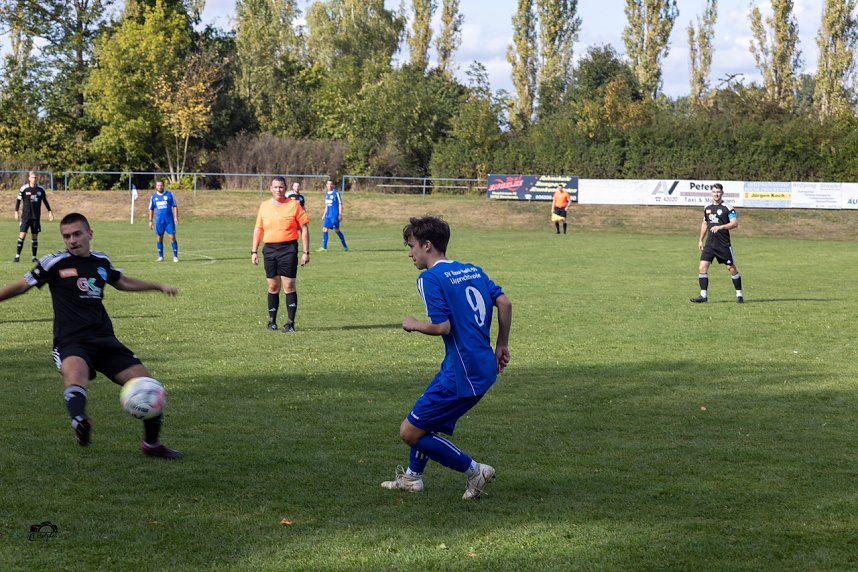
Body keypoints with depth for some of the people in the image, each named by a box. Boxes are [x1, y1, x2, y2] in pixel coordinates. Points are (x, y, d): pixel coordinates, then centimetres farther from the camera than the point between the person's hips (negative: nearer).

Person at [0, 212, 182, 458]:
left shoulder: (101, 261, 13)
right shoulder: (55, 263, 0)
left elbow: (122, 281, 34)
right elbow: (21, 286, 10)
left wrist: (158, 286, 40)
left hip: (104, 339, 5)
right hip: (71, 342, -5)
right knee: (76, 371, -40)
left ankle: (151, 444, 14)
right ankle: (80, 423, -66)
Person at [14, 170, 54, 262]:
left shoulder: (41, 189, 2)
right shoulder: (24, 188, -6)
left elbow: (45, 200, 14)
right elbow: (18, 200, 1)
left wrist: (49, 211, 14)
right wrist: (16, 212, -3)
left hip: (36, 217, 3)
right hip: (25, 216, -3)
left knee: (35, 236, 7)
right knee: (22, 234, -11)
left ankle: (34, 257, 14)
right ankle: (17, 256, -8)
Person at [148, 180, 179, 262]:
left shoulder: (169, 194, 2)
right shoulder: (154, 196, 8)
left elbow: (174, 206, 1)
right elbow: (151, 209, 13)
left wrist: (176, 217, -8)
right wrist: (150, 221, 7)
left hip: (169, 220, -2)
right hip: (159, 220, 2)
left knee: (172, 237, -6)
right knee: (159, 239, 3)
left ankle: (175, 256, -1)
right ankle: (160, 256, 13)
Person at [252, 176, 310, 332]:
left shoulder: (294, 205, 0)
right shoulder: (264, 206, 10)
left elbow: (304, 229, 1)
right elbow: (258, 229, 15)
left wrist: (306, 252, -4)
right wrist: (254, 251, 9)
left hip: (288, 249, -3)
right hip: (270, 249, 3)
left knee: (289, 287, -5)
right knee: (273, 287, 7)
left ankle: (290, 322, -2)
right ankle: (272, 321, 15)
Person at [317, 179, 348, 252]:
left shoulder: (336, 193, -7)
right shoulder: (326, 193, 14)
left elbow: (340, 204, -7)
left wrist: (340, 215, -12)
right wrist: (324, 214, 20)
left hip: (334, 215, -6)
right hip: (328, 215, 6)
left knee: (337, 230, -3)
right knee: (324, 229, -2)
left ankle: (345, 246, 7)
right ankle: (324, 247, 1)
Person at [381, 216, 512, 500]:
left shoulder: (430, 278, -12)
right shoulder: (473, 270, 11)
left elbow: (442, 326, -20)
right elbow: (504, 302, 8)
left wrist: (413, 325, -1)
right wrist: (501, 346, 17)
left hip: (462, 375, -9)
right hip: (484, 367, 9)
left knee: (410, 432, -1)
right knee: (424, 420, 25)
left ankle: (474, 471, 4)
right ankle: (412, 477, 39)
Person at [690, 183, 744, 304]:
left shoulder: (728, 208, -6)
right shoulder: (707, 208, 12)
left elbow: (735, 223, -14)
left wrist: (720, 227, -25)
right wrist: (700, 240, 21)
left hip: (724, 244, -5)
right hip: (709, 244, 5)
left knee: (731, 268, 1)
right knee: (703, 267, -7)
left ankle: (739, 295, 14)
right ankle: (703, 295, -2)